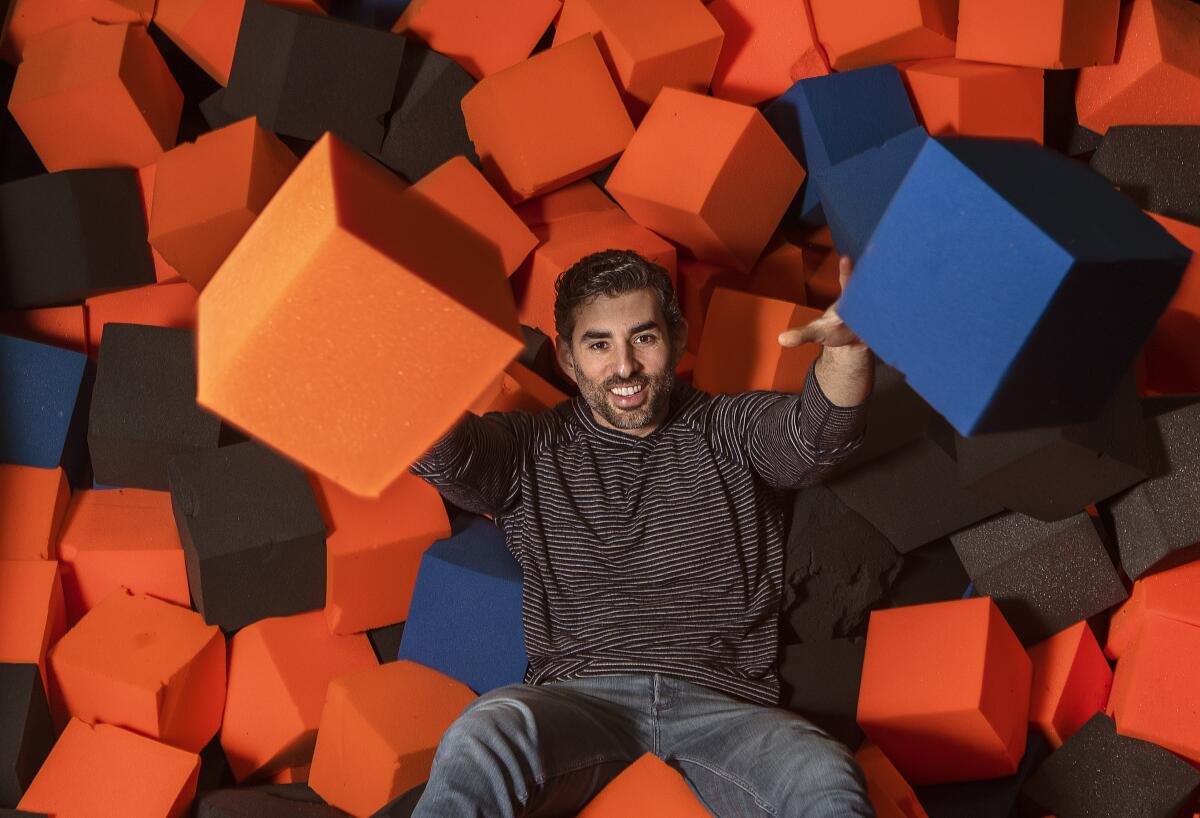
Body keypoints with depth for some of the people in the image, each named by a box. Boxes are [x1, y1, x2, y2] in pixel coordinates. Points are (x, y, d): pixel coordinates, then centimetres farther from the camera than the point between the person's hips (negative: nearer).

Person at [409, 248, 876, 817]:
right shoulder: (531, 448, 14)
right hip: (576, 700, 1)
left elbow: (817, 434, -5)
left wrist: (847, 349, -29)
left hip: (721, 702, 0)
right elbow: (442, 454, -6)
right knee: (484, 738, -33)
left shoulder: (730, 432, 15)